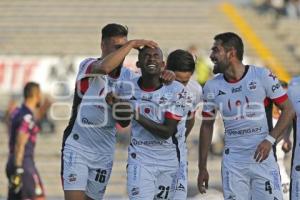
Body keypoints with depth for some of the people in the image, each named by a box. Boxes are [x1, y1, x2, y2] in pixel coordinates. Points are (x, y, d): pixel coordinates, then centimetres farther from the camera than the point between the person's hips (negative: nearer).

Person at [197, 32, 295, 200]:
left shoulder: (263, 76, -6)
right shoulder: (212, 87, 3)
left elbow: (288, 110, -2)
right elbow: (207, 125, 13)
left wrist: (270, 139, -15)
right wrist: (202, 167, 11)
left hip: (262, 156, -3)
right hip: (233, 162, 3)